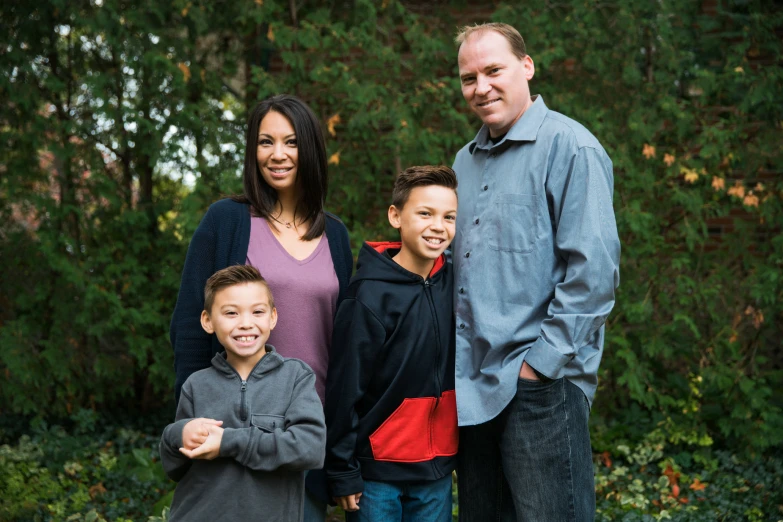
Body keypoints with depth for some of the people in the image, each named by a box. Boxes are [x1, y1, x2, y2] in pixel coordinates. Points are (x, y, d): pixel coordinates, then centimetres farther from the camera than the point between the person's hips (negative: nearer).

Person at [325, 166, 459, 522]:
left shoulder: (453, 283, 2)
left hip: (438, 467, 5)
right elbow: (344, 388, -13)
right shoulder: (370, 296, -15)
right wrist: (343, 473, -10)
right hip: (378, 470, -5)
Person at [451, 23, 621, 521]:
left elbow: (594, 269, -17)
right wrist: (455, 356, 13)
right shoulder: (466, 161, 16)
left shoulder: (567, 146, -9)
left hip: (540, 387, -8)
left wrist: (540, 363, -17)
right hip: (470, 387, 8)